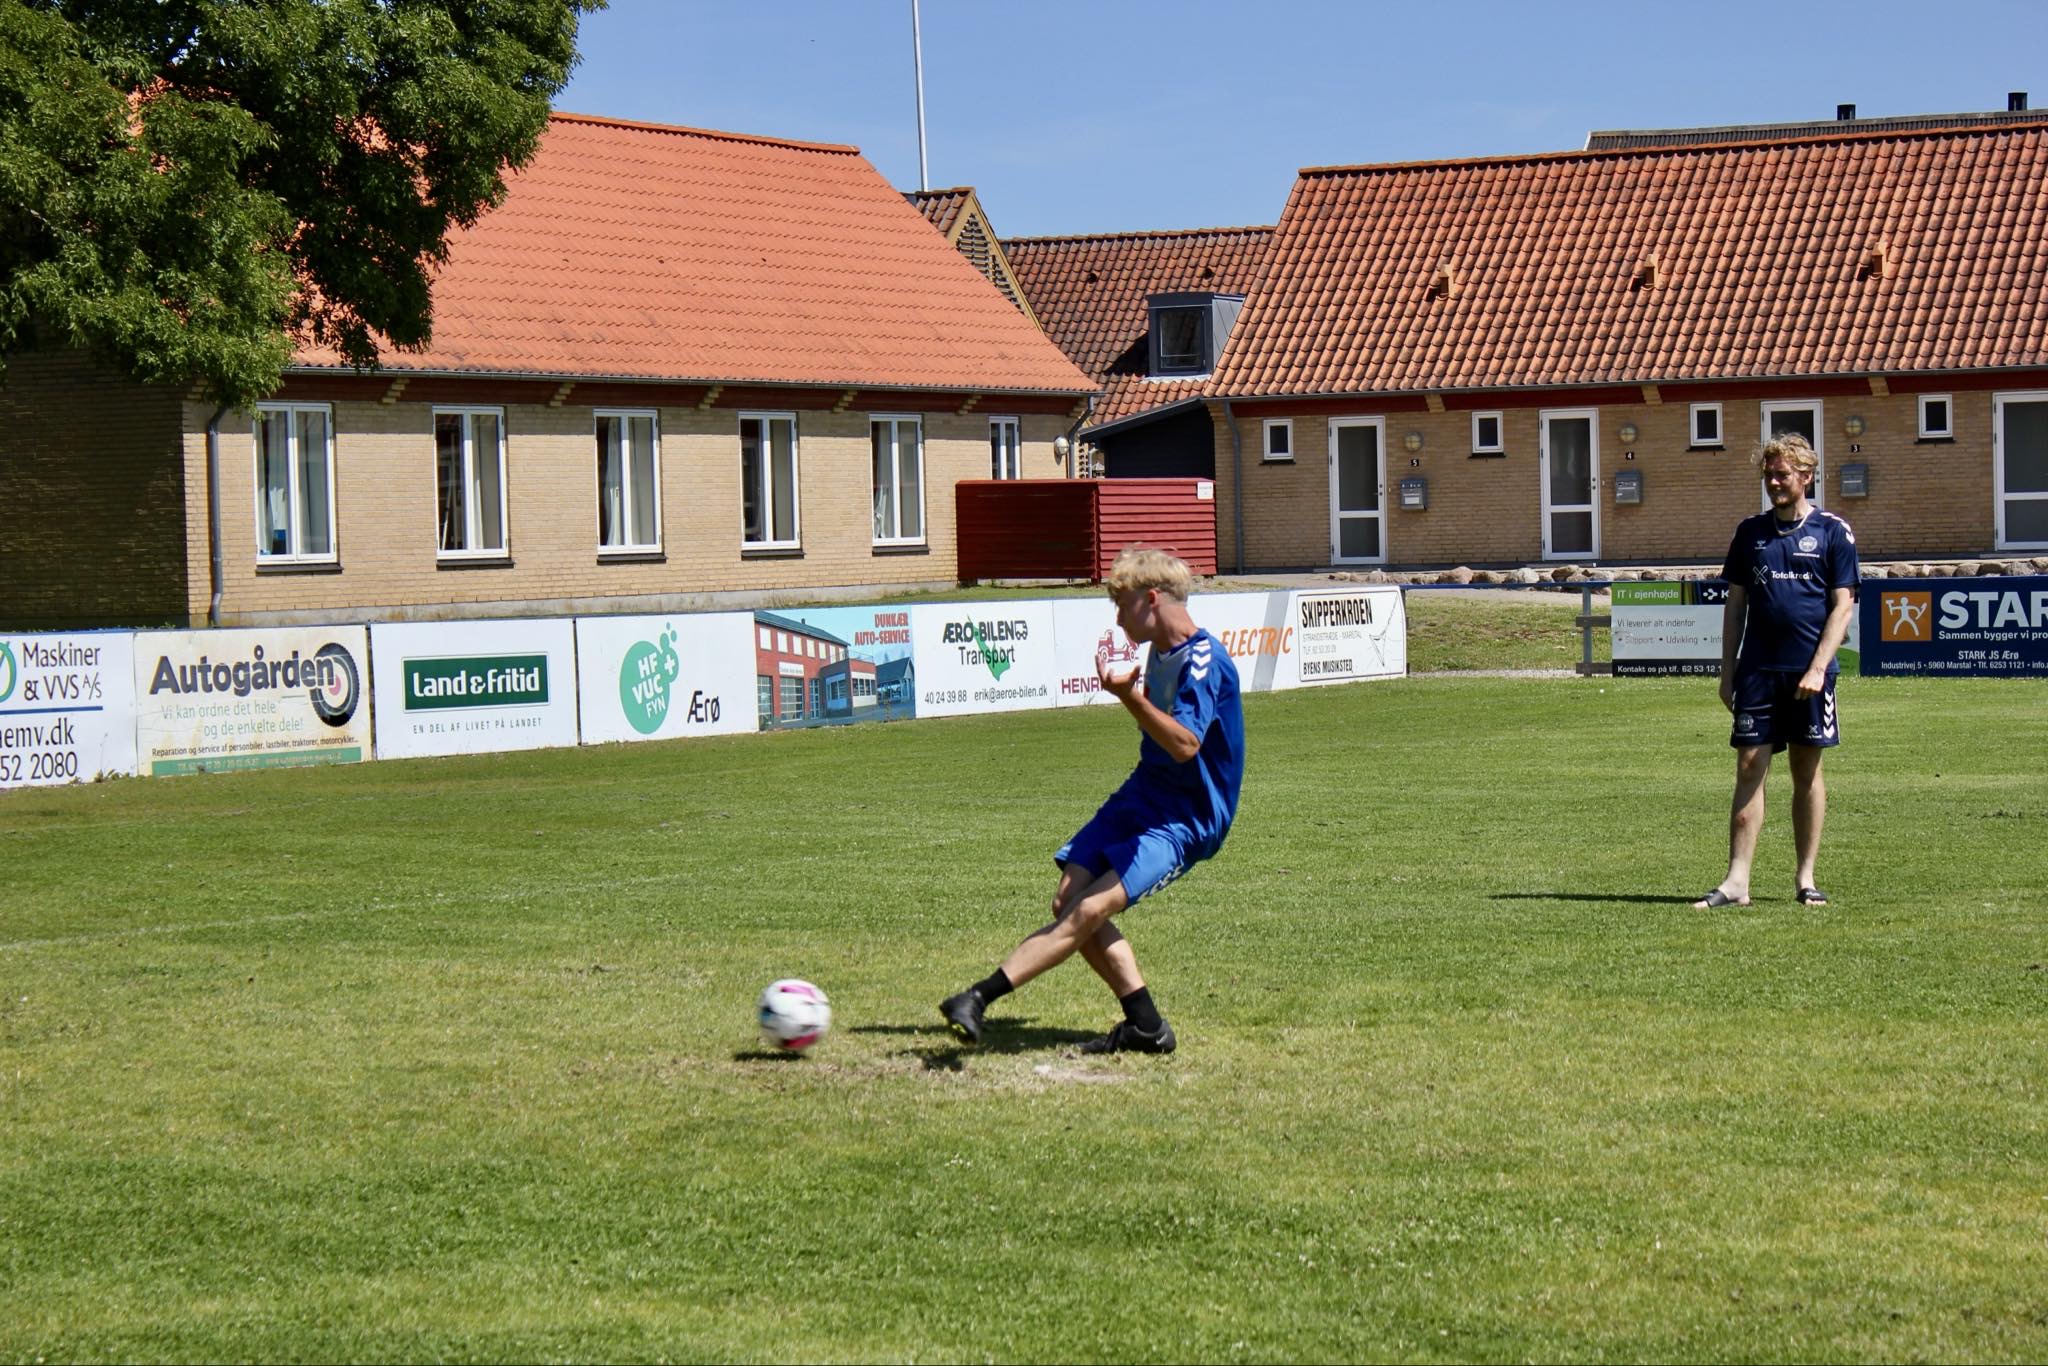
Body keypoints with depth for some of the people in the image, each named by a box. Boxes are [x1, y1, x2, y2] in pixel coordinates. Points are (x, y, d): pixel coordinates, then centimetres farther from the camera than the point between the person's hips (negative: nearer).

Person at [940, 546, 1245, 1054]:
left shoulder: (1204, 660, -17)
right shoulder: (1162, 653, 12)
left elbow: (1185, 744, -32)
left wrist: (1131, 697, -40)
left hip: (1186, 820, -9)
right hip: (1141, 798, 9)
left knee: (1089, 910, -22)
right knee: (1067, 898, -6)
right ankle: (1145, 1025, -3)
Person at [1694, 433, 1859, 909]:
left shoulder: (1833, 532, 2)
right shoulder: (1751, 532, 11)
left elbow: (1842, 605, -3)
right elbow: (1735, 605, 13)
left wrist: (1818, 668, -12)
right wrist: (1727, 671, 7)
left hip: (1809, 672, -2)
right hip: (1757, 669, 2)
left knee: (1807, 771, 5)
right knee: (1749, 767, -3)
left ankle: (1805, 878, 13)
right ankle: (1736, 881, -4)